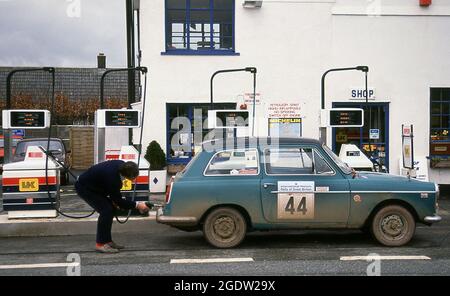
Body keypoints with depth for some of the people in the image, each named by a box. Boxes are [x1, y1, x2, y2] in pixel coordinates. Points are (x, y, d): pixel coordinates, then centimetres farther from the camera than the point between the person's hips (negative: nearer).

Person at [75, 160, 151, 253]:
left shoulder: (122, 165, -14)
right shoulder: (112, 177, -37)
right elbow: (119, 201, -24)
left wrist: (113, 198, 0)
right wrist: (137, 205, -21)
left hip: (93, 185, 9)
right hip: (84, 188, -9)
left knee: (111, 208, 4)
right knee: (106, 210, -18)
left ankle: (107, 240, 11)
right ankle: (100, 244, -10)